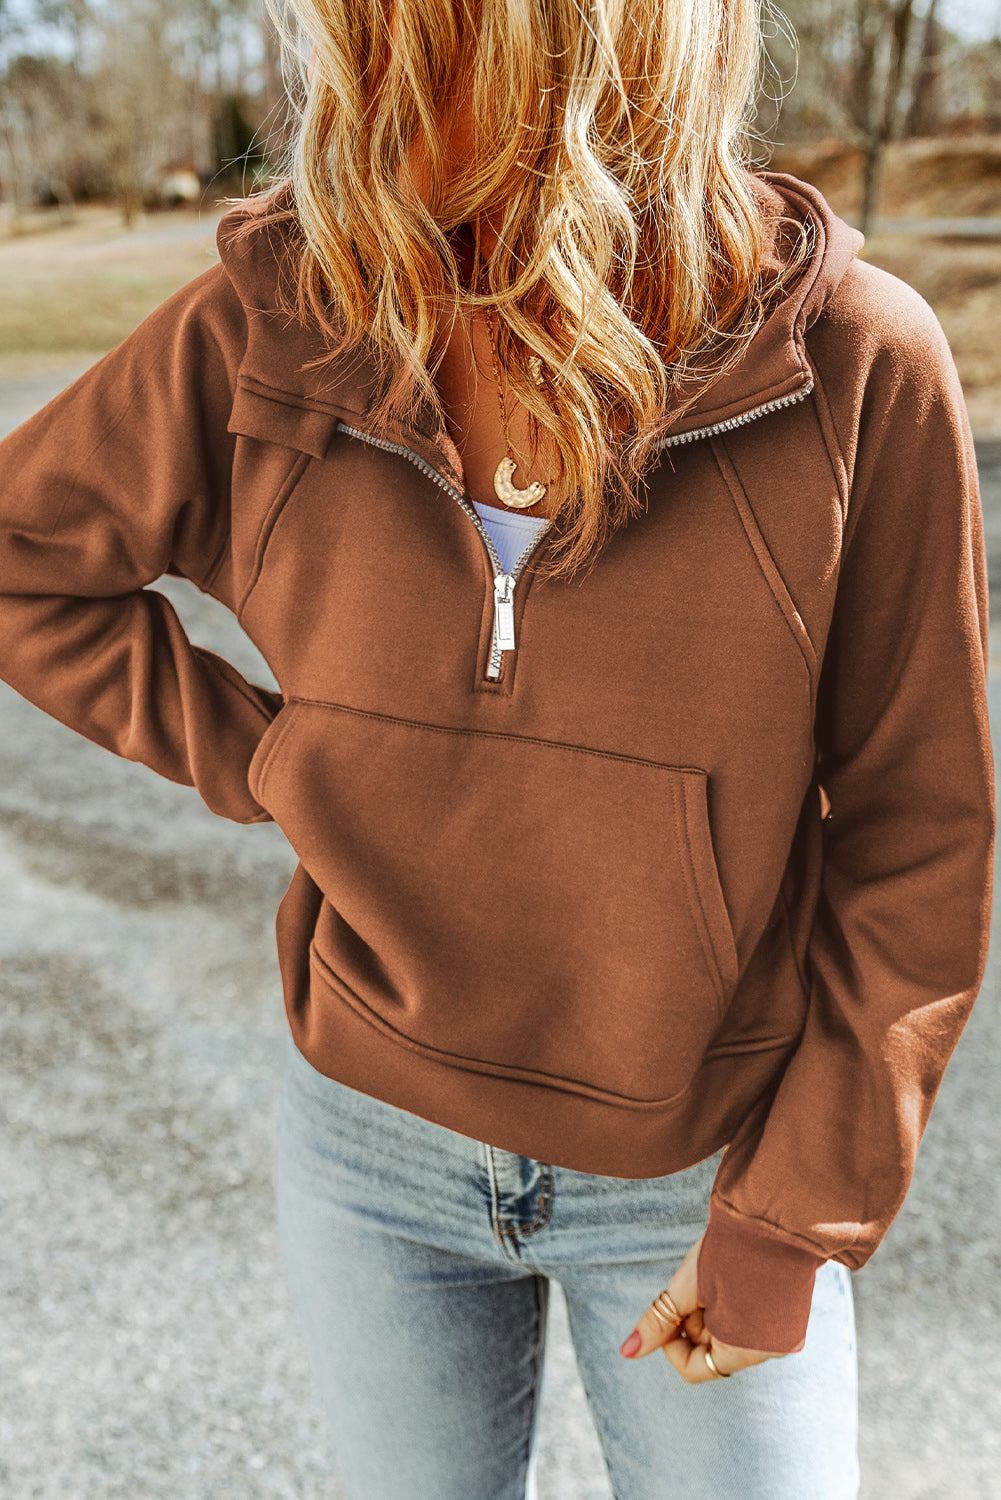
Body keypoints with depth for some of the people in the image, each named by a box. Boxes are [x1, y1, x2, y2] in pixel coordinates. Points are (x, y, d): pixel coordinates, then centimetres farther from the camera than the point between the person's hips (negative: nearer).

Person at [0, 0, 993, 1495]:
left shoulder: (853, 363, -19)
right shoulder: (266, 329, -12)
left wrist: (792, 1229, -10)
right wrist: (256, 762, -7)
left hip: (711, 1166, -2)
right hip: (375, 1144, 3)